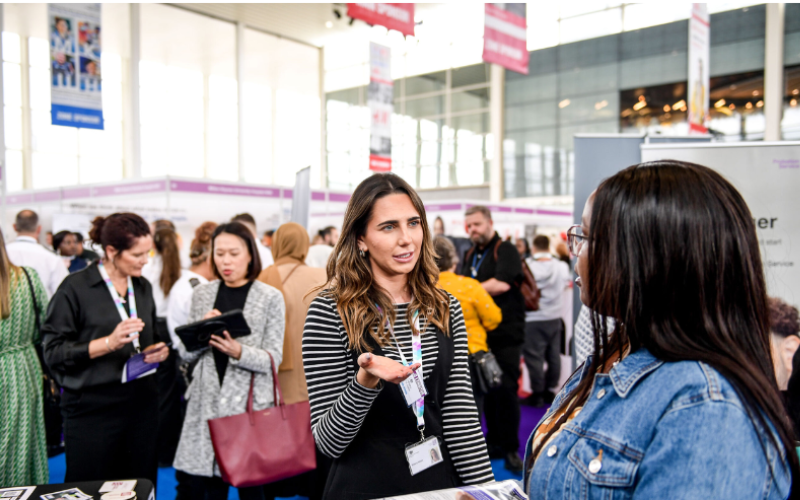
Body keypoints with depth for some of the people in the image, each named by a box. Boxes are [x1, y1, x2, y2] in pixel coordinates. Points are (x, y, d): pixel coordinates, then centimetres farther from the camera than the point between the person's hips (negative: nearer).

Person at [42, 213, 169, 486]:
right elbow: (53, 352, -11)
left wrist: (158, 351, 1)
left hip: (142, 405, 5)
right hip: (92, 410, -5)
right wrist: (109, 343, -22)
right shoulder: (76, 287, -8)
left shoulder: (143, 287, 12)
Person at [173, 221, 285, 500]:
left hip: (250, 402, -3)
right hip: (207, 402, 3)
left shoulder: (270, 297, -1)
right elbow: (188, 354, 10)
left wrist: (238, 351, -21)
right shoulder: (202, 294, 9)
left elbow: (273, 359, -4)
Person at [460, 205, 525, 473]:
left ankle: (511, 448, 6)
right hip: (480, 334, 6)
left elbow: (502, 283, -19)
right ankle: (495, 442, 22)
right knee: (487, 390, 10)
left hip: (505, 333, -6)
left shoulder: (506, 250, -5)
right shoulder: (470, 256, 17)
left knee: (506, 390, -5)